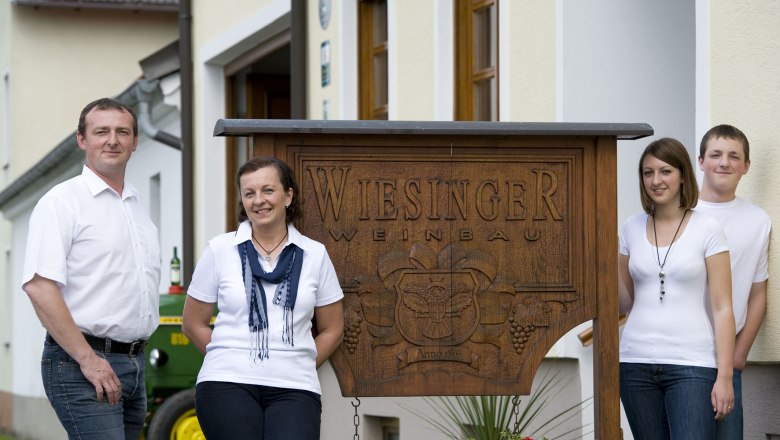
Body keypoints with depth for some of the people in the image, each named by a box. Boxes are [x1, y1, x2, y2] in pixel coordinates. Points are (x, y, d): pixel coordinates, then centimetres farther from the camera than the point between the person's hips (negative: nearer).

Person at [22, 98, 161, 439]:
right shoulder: (62, 202, -6)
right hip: (81, 363, -8)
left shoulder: (137, 206, 18)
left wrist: (135, 355, 16)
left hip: (133, 361, 8)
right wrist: (88, 359, -19)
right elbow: (39, 286, -16)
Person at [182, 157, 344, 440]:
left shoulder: (314, 255, 9)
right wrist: (231, 359, 7)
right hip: (228, 385, -1)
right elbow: (193, 324, 12)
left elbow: (332, 330, 17)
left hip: (293, 389, 1)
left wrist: (298, 367, 8)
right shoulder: (220, 250, 7)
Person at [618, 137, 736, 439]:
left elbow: (722, 308, -3)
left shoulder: (706, 229, -1)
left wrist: (724, 377, -9)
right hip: (636, 362, 4)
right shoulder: (632, 228, 10)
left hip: (691, 365, -4)